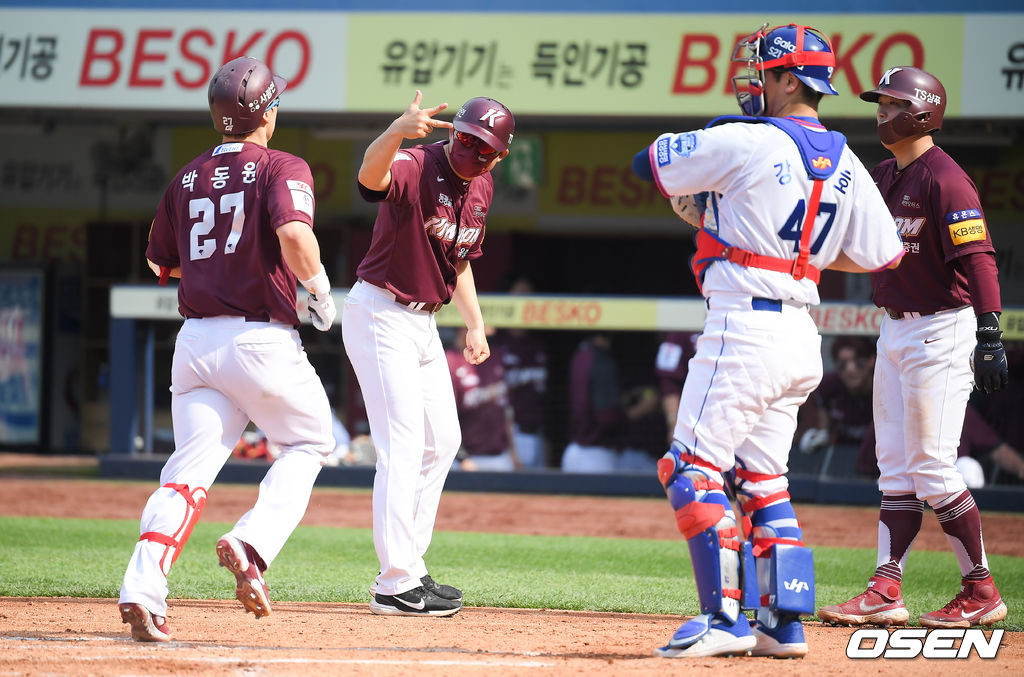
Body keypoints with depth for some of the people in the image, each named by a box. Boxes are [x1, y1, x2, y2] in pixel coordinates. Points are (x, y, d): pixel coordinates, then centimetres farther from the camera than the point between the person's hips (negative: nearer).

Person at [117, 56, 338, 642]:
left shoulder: (188, 179, 12)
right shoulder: (283, 168, -5)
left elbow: (161, 262, 21)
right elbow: (294, 233, -24)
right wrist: (319, 288, -8)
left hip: (196, 341, 5)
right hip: (263, 341, -4)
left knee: (191, 469, 2)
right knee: (309, 443, 17)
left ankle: (144, 587, -18)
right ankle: (251, 543, -6)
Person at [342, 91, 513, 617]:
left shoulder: (480, 187, 5)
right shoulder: (415, 167, -21)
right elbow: (372, 173, -46)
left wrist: (474, 323, 12)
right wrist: (398, 131, -66)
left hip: (423, 321, 9)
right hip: (380, 313, -9)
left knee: (442, 441, 16)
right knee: (404, 444, -15)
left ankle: (408, 569, 26)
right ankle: (396, 586, -17)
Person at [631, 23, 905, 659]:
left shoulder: (744, 143, -10)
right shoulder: (845, 164, 9)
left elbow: (647, 163, -1)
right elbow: (882, 253, 14)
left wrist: (715, 131, 15)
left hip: (743, 325, -8)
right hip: (802, 338, 8)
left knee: (695, 469, -5)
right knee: (763, 479, 16)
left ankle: (727, 616, -13)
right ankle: (785, 623, 13)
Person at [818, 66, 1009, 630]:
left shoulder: (944, 180, -16)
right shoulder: (882, 177, 12)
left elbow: (978, 258, -22)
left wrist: (989, 337, -29)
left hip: (941, 329, -9)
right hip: (895, 330, 9)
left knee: (931, 470, -7)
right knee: (896, 468, 6)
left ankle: (982, 593, 2)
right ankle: (885, 592, 6)